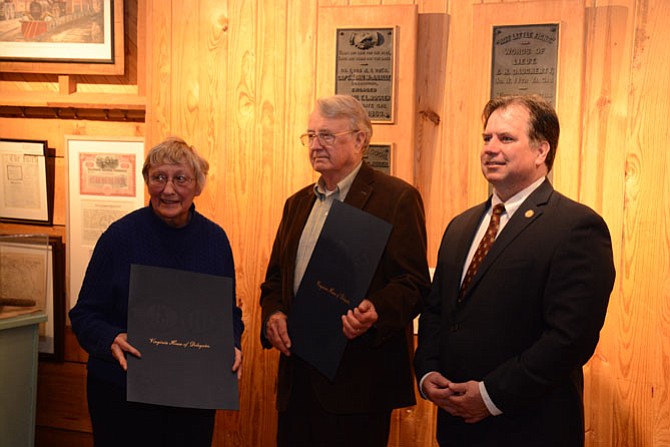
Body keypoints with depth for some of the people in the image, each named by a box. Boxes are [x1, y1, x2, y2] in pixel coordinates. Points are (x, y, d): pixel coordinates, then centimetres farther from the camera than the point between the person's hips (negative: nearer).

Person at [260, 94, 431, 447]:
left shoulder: (396, 198, -5)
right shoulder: (297, 203, 17)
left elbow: (414, 283, -10)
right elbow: (274, 279, 20)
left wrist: (374, 312, -29)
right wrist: (273, 315, -1)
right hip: (297, 376, 6)